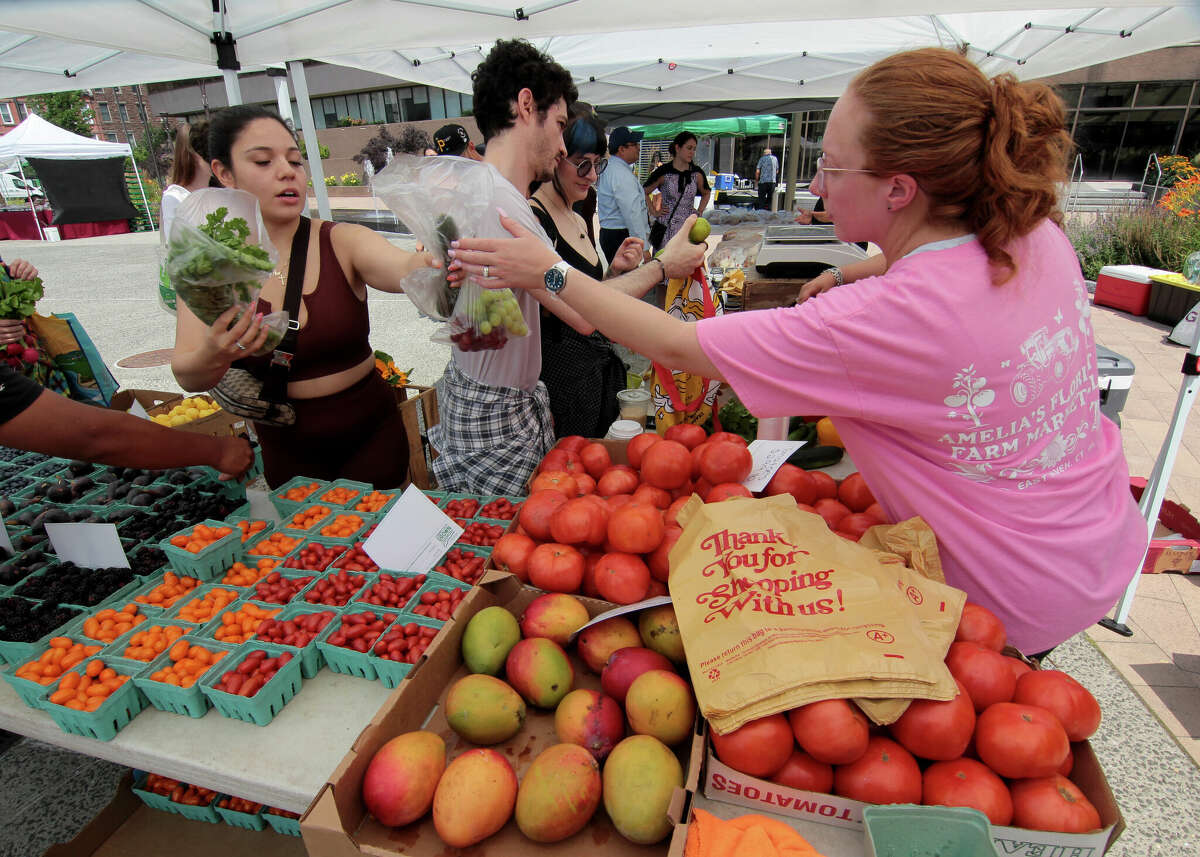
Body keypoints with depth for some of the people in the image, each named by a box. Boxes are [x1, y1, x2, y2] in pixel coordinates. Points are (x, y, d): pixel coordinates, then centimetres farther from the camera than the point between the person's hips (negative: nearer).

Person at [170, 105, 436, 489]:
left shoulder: (341, 242, -10)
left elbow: (406, 268, -30)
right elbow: (187, 376, -13)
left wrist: (433, 265, -52)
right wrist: (214, 355, -35)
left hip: (371, 436, -1)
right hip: (287, 454, 2)